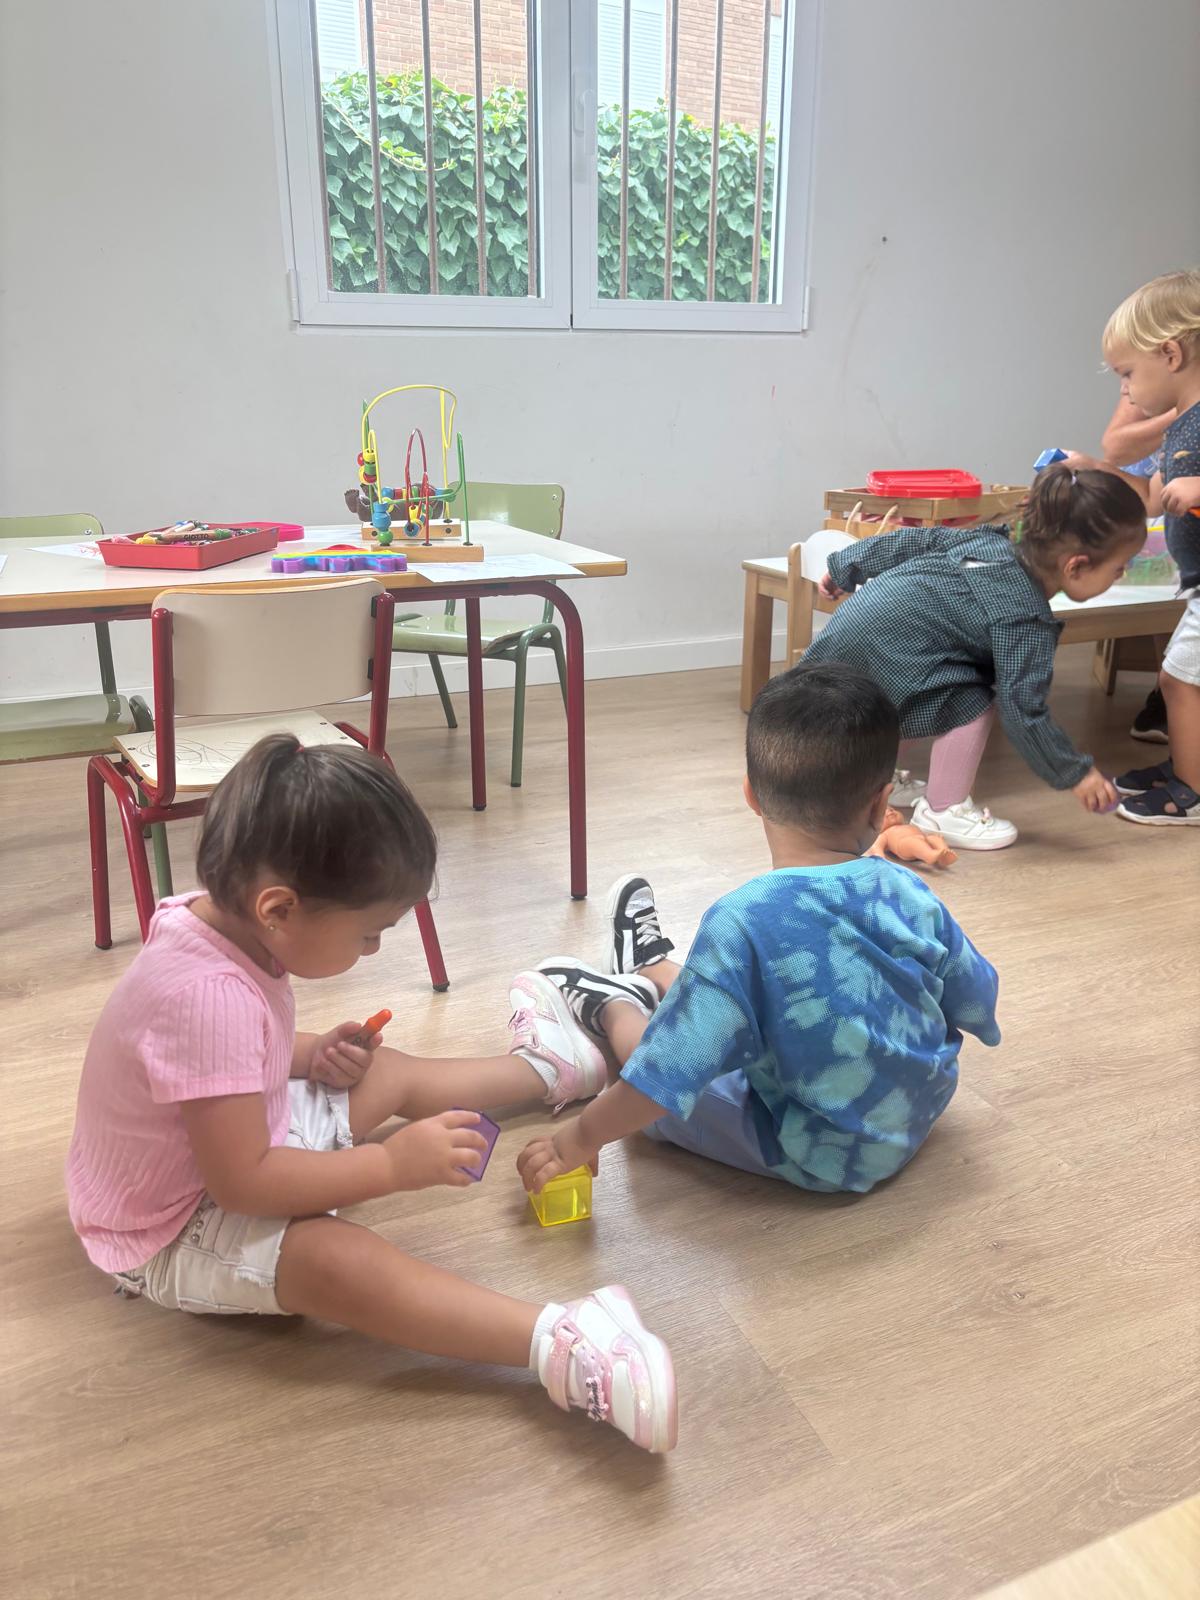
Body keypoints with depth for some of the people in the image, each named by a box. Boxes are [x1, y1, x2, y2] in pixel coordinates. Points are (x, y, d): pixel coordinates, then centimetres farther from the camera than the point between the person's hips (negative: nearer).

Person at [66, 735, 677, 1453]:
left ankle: (542, 1068, 40)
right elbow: (241, 1182, -35)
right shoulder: (207, 997, -38)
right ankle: (564, 1346, -46)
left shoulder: (217, 919, -11)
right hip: (173, 1234, -9)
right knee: (337, 1257, -36)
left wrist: (315, 1055, -6)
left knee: (392, 1073, 16)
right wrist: (393, 1164, -31)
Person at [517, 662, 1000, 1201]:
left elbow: (668, 1076, -29)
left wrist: (581, 1138, -13)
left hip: (821, 1159, -6)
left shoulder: (742, 922, -31)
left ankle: (612, 1007, 45)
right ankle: (650, 971, 51)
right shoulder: (911, 895, -15)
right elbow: (977, 1007, 2)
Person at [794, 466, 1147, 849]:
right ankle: (943, 811, 2)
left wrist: (845, 568, 26)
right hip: (872, 658, -10)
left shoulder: (990, 542, 5)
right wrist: (1076, 773, -5)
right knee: (973, 700, -10)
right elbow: (1023, 712, -17)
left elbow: (915, 541, 14)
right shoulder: (1026, 621, -17)